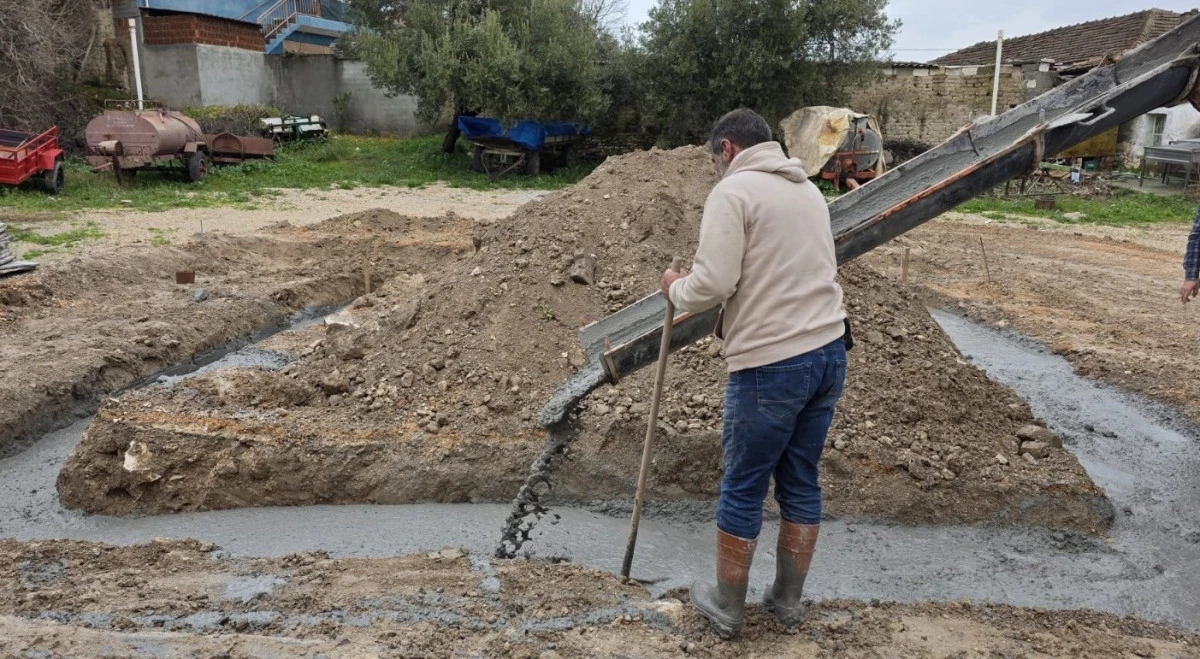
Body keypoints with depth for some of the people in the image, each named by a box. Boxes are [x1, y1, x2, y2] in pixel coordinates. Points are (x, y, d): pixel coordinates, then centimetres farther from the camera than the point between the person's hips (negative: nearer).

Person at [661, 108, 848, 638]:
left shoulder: (732, 191, -9)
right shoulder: (808, 189, 17)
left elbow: (713, 284, -18)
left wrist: (677, 288, 3)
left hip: (771, 365, -8)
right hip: (828, 352, 8)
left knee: (742, 490, 7)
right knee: (801, 484, 17)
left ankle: (727, 608, 22)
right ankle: (788, 600, 31)